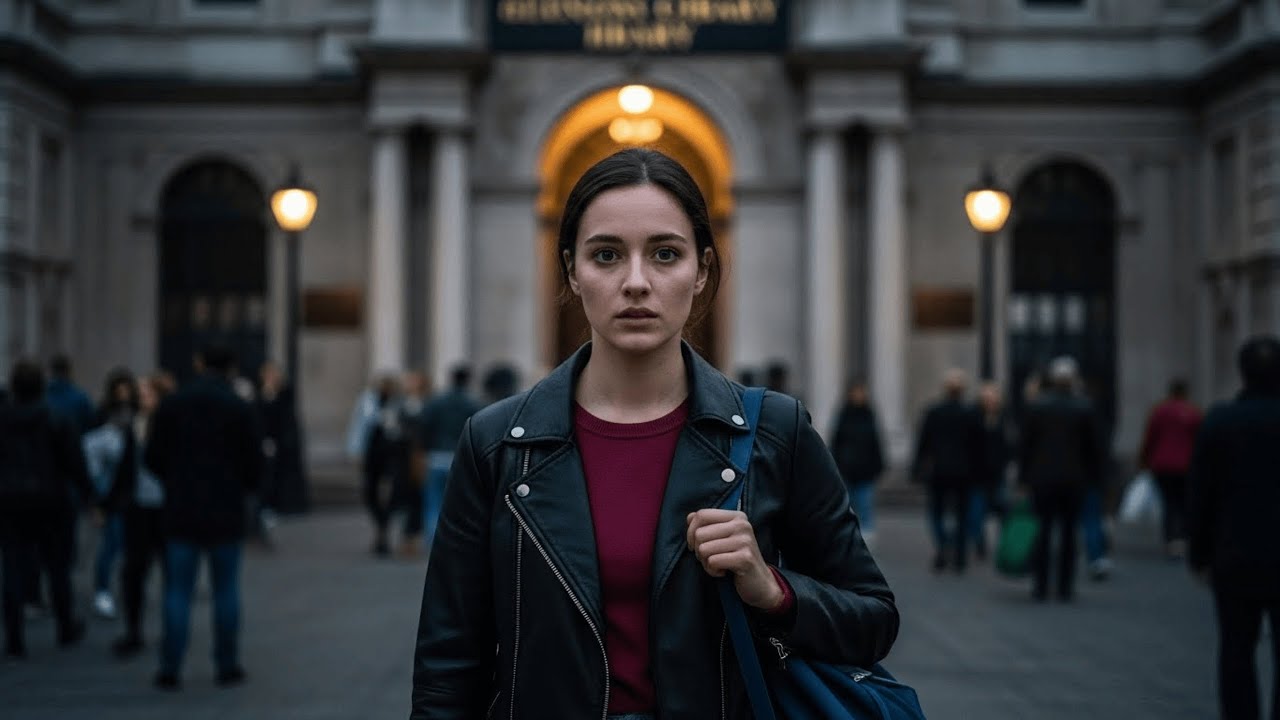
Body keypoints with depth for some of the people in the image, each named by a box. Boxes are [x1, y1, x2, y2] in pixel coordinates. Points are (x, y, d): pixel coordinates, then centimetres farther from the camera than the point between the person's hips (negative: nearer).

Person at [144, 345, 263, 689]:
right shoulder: (240, 409, -5)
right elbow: (254, 464, -5)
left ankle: (170, 668, 1)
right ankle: (227, 666, 11)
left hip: (181, 510, 1)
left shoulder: (172, 404, 1)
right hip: (226, 512, -1)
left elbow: (152, 457, 2)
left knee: (177, 590, 4)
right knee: (226, 590, 8)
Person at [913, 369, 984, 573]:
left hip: (938, 471, -1)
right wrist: (976, 470, 9)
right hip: (963, 472, 1)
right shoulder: (971, 413, -4)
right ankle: (959, 558, 9)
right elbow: (977, 445, 0)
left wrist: (917, 469, 5)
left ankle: (942, 544, -17)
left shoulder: (933, 412, -5)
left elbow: (923, 442, -2)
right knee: (961, 514, 8)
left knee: (936, 512, 9)